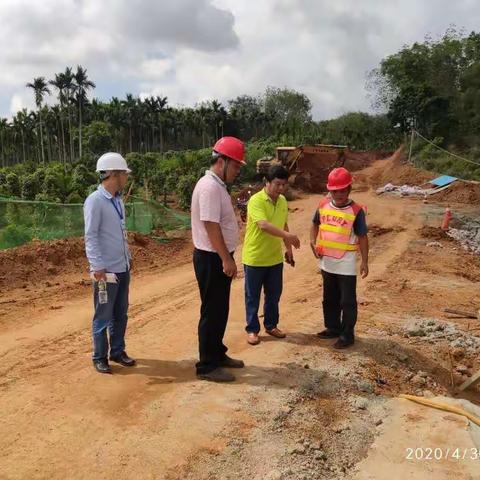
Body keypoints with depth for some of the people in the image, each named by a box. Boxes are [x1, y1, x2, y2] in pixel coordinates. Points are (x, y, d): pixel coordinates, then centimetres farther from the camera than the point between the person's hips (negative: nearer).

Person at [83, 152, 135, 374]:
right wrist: (97, 267, -20)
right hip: (106, 270, -8)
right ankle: (99, 357, 18)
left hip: (123, 268, 8)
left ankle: (117, 351, 29)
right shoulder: (95, 201, -14)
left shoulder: (118, 200, 10)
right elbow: (90, 237, -16)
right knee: (103, 316, 4)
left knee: (121, 314, 16)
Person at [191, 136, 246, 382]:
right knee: (212, 312, -1)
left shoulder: (218, 185, 13)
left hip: (219, 257, 10)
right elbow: (211, 226, -24)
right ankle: (207, 366, 11)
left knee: (220, 310, 18)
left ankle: (217, 354, 32)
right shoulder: (210, 187, -19)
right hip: (212, 259, -10)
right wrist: (226, 260, -22)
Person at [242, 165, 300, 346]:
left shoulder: (283, 201, 5)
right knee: (253, 296, 7)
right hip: (255, 258, -6)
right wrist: (287, 235, -42)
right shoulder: (256, 200, -19)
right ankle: (252, 329, 20)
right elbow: (264, 225, -32)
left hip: (275, 257, 6)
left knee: (274, 295, 16)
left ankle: (271, 325, 32)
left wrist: (288, 248, 15)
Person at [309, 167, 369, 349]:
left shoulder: (356, 211, -13)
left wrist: (365, 262, -9)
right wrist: (313, 242, -1)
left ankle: (347, 334, 17)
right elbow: (315, 224, 16)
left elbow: (362, 237, -8)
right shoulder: (323, 205, 0)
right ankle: (333, 328, 35)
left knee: (347, 301, 5)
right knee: (330, 299, 19)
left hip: (346, 265, -5)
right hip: (327, 262, 5)